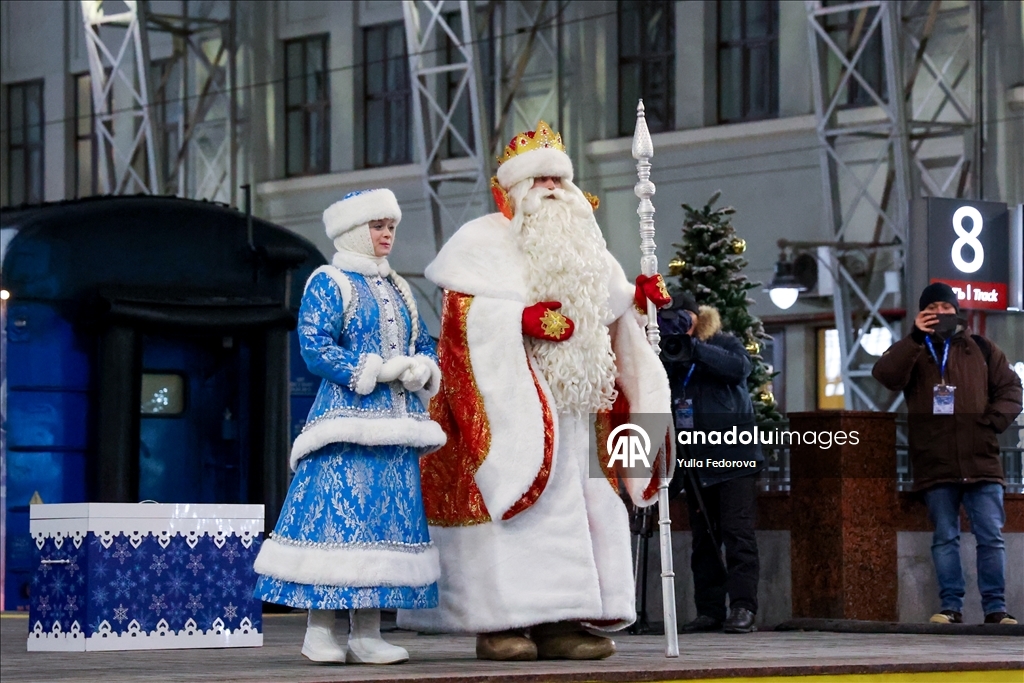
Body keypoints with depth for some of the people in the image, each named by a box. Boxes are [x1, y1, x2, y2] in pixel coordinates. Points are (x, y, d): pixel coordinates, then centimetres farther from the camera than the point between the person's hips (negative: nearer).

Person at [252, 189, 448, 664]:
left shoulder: (398, 290, 21)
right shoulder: (329, 284, -1)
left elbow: (425, 346, 19)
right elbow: (315, 348, -13)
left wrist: (422, 370, -5)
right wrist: (383, 370, -16)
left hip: (395, 427, 7)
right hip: (348, 419, -7)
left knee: (387, 521, 4)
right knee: (337, 514, -11)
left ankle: (366, 633, 7)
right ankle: (321, 631, -6)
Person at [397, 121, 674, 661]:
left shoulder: (585, 249, 21)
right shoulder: (482, 242, 1)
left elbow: (611, 315, 24)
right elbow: (461, 314, -11)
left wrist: (639, 297, 4)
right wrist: (520, 319, -22)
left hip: (572, 404, 7)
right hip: (507, 403, -7)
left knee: (577, 507, 0)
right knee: (510, 504, -12)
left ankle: (560, 620, 1)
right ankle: (498, 623, -12)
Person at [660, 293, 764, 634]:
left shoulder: (725, 344, 0)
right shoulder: (672, 357, 13)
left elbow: (739, 367, -21)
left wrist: (695, 349, -25)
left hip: (733, 459, -6)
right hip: (696, 462, 6)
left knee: (737, 532, -10)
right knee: (703, 540, 6)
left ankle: (743, 608, -13)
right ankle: (709, 610, 9)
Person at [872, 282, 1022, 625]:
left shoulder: (981, 349, 11)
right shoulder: (911, 351, 10)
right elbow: (884, 375, -10)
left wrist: (993, 420, -6)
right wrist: (915, 338, -16)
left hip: (981, 460, 0)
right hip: (936, 465, 0)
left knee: (991, 536, -3)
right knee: (945, 538, 3)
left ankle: (995, 607, 0)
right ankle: (951, 606, 5)